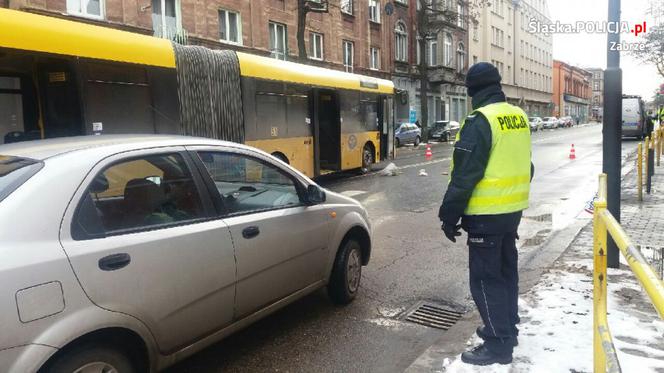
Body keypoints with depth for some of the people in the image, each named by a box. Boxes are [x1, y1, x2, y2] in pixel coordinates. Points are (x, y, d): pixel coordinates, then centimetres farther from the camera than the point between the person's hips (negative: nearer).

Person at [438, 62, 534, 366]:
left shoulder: (480, 121, -18)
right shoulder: (519, 116, 8)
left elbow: (464, 175, -20)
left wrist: (449, 215, -13)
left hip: (487, 214, -9)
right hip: (513, 210, 9)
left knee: (485, 277, 1)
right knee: (506, 270, 19)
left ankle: (498, 344, 9)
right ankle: (506, 328, 34)